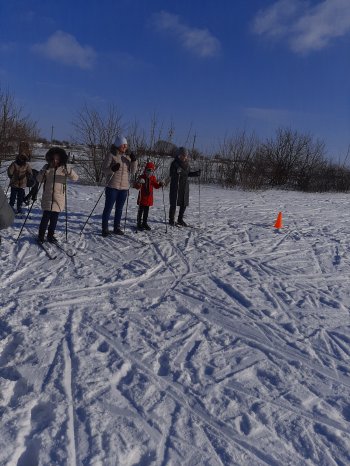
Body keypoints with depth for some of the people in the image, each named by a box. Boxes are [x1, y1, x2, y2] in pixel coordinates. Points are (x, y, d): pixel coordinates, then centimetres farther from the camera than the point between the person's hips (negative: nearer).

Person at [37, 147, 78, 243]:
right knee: (46, 216, -5)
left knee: (54, 218, 6)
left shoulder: (64, 168, 1)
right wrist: (42, 173, -15)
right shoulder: (46, 167, 5)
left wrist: (70, 172, -27)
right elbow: (39, 180, 6)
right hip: (47, 197, 0)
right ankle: (41, 235, 10)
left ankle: (51, 235, 20)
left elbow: (75, 178, -7)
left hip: (59, 197, 0)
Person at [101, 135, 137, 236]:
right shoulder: (111, 155, -4)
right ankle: (105, 228, 4)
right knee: (108, 208, -2)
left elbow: (133, 172, 8)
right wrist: (112, 169, -25)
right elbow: (104, 169, -6)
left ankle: (116, 227, 21)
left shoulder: (127, 157, 11)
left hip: (124, 187, 5)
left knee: (119, 209, 11)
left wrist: (134, 161, -6)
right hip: (112, 187, -5)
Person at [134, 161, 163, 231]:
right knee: (140, 210, 1)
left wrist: (160, 184, -6)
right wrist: (139, 182, -33)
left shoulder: (153, 178, 5)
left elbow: (156, 186, 13)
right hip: (142, 197, -4)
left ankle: (144, 223, 23)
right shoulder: (142, 177, -9)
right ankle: (139, 223, 9)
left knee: (146, 211, 12)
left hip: (149, 198, 4)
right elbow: (136, 187, -13)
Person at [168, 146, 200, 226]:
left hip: (185, 186, 6)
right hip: (176, 186, -6)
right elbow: (171, 174, -15)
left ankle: (180, 219, 22)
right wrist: (177, 171, -35)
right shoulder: (175, 163, -9)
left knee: (184, 204, 8)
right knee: (174, 203, -2)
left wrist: (196, 173, 6)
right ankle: (171, 220, 12)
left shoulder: (187, 164, 9)